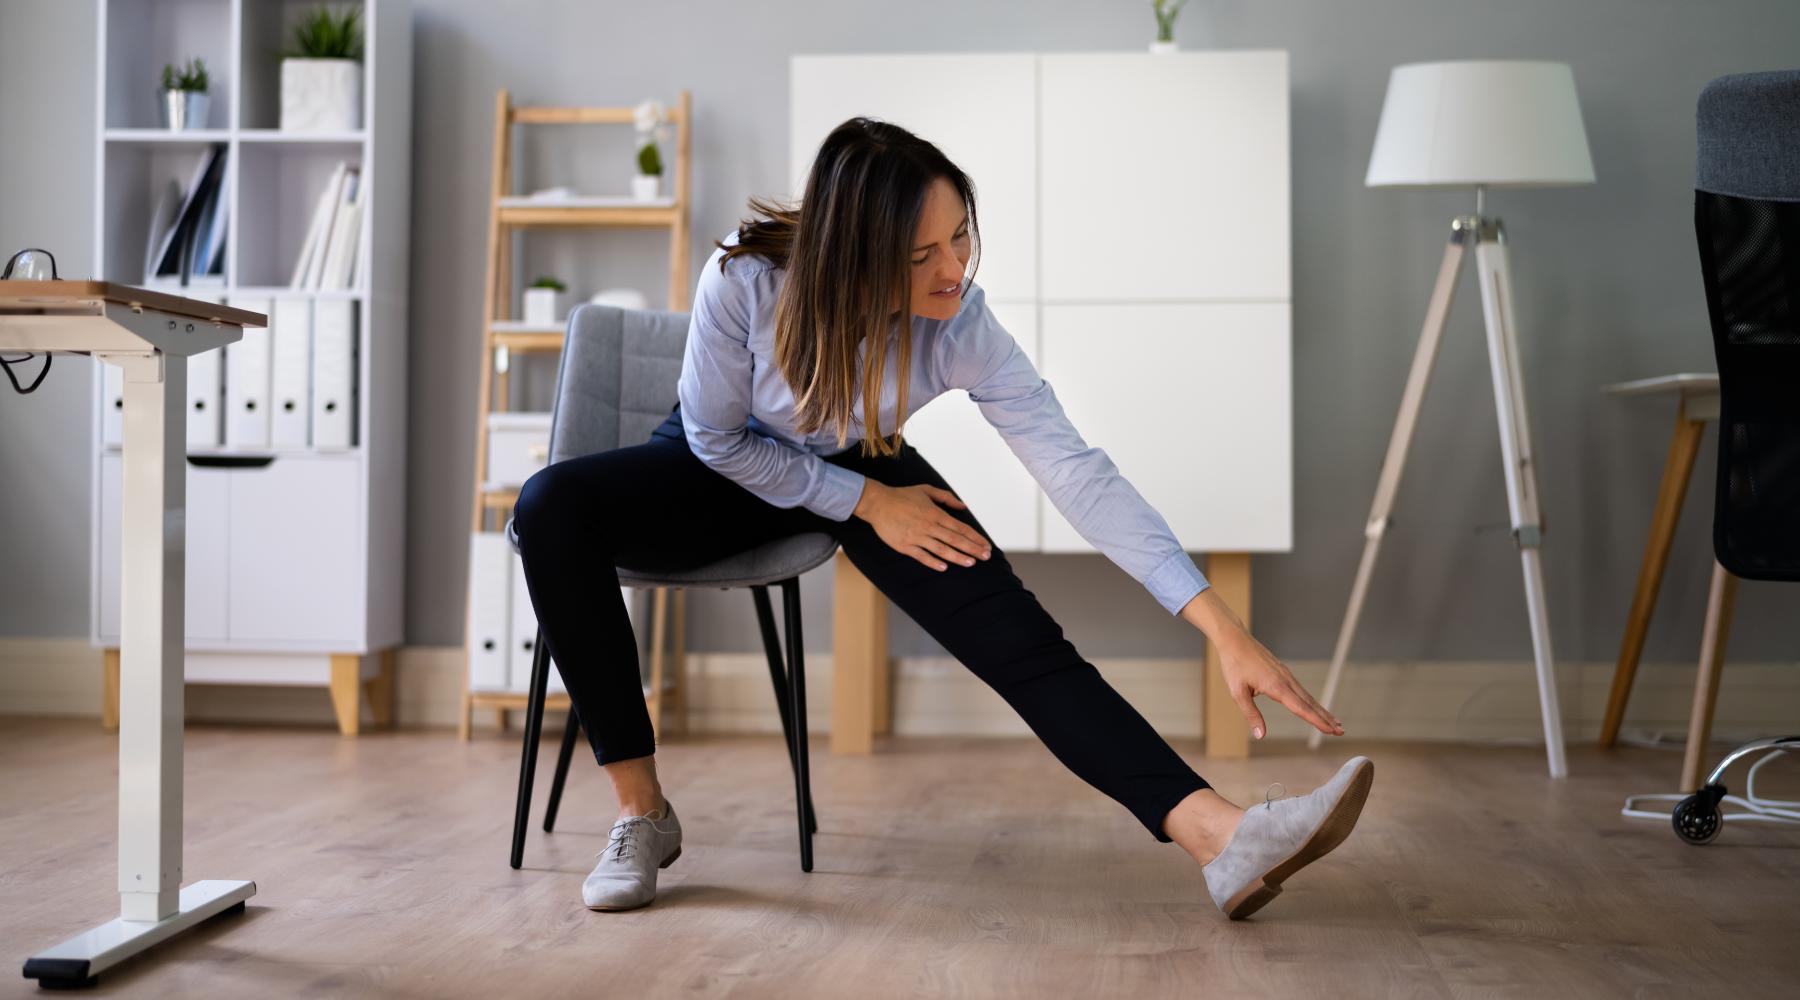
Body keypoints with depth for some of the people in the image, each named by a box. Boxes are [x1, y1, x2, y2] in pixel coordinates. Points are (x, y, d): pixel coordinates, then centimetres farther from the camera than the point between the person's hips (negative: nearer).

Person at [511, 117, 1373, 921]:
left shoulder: (963, 329, -28)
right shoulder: (746, 279, -33)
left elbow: (1077, 473, -32)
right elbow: (717, 437, -17)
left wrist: (1222, 627, -37)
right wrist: (870, 504, -18)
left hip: (866, 471, 1)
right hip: (727, 466, 0)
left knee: (1015, 633, -23)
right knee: (552, 508, -30)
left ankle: (1222, 840, -34)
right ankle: (641, 814, -22)